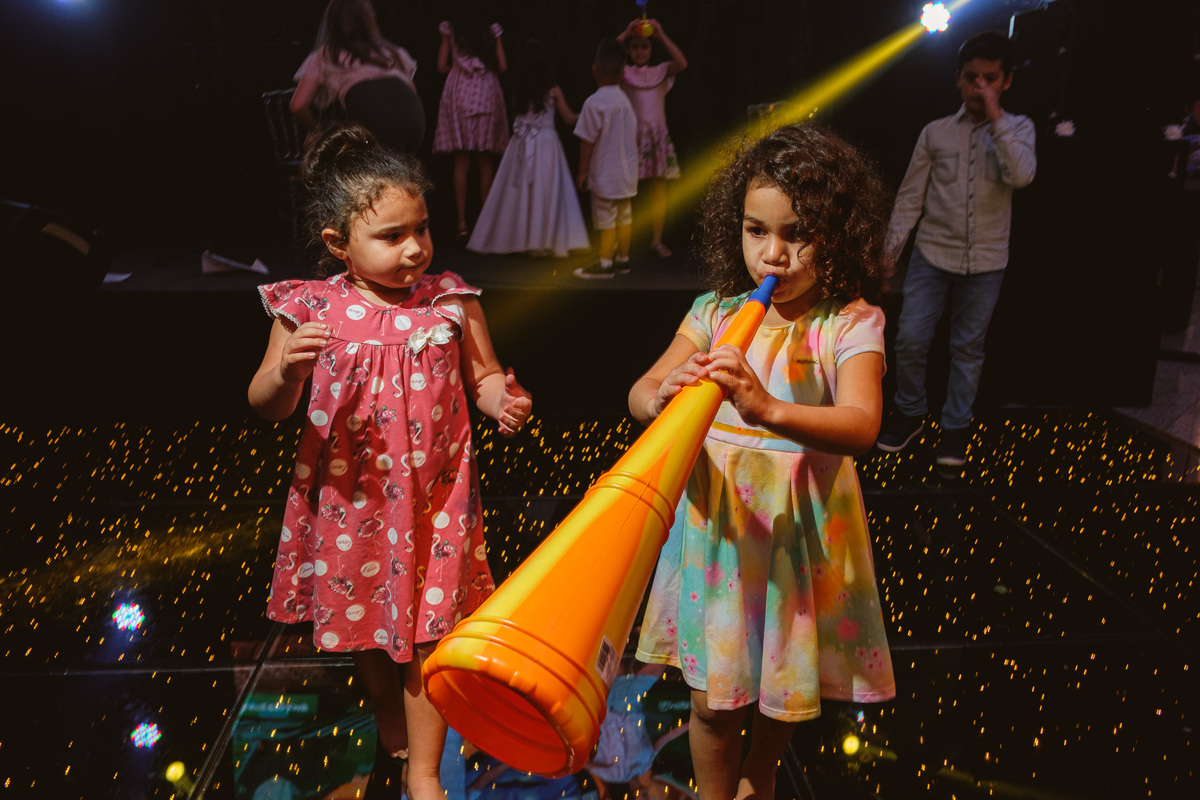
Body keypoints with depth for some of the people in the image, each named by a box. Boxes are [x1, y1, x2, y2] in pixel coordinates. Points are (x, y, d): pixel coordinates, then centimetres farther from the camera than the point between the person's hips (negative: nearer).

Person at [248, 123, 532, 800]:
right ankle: (389, 715, 53)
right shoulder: (310, 309, -9)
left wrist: (503, 401, -20)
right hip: (350, 496, 1)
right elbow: (267, 407, -4)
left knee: (427, 632, 6)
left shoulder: (450, 301, -7)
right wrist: (287, 369, -26)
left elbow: (485, 378, 4)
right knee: (364, 621, 21)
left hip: (433, 497, -1)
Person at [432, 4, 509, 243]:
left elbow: (442, 66, 4)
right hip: (487, 94, 1)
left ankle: (462, 223, -9)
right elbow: (502, 66, 7)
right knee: (485, 163, 6)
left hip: (458, 92, -1)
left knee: (461, 163, -2)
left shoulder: (450, 29, 7)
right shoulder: (492, 31, 10)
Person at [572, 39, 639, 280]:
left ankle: (605, 263, 5)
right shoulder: (625, 100, 6)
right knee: (625, 217, 13)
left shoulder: (594, 103, -16)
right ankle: (623, 259, 22)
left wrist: (582, 171, -7)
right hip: (627, 173, 7)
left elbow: (587, 141, -15)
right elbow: (635, 136, 13)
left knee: (606, 219, -1)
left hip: (605, 175, -7)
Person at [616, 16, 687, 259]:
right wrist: (625, 34, -16)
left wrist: (662, 36, -11)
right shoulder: (624, 73, 6)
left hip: (657, 135, 2)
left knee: (658, 190, 2)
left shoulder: (660, 71, 10)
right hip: (632, 134, -2)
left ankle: (656, 239, 9)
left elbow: (682, 63, -9)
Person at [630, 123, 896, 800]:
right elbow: (639, 393, -6)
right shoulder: (716, 312, -1)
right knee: (713, 697, 11)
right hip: (716, 521, 2)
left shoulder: (850, 324, -11)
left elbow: (861, 426, -28)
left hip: (800, 529, -1)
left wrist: (768, 408, -45)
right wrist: (664, 396, -31)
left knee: (786, 690, 19)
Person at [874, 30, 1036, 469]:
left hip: (986, 262, 0)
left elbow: (1022, 175, -18)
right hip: (932, 255, 0)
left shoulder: (1018, 129, 2)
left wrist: (996, 119, -18)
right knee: (910, 339, -3)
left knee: (968, 348, 8)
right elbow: (910, 196, 5)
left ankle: (956, 426, 22)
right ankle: (910, 412, 19)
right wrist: (890, 249, 0)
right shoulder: (935, 132, 2)